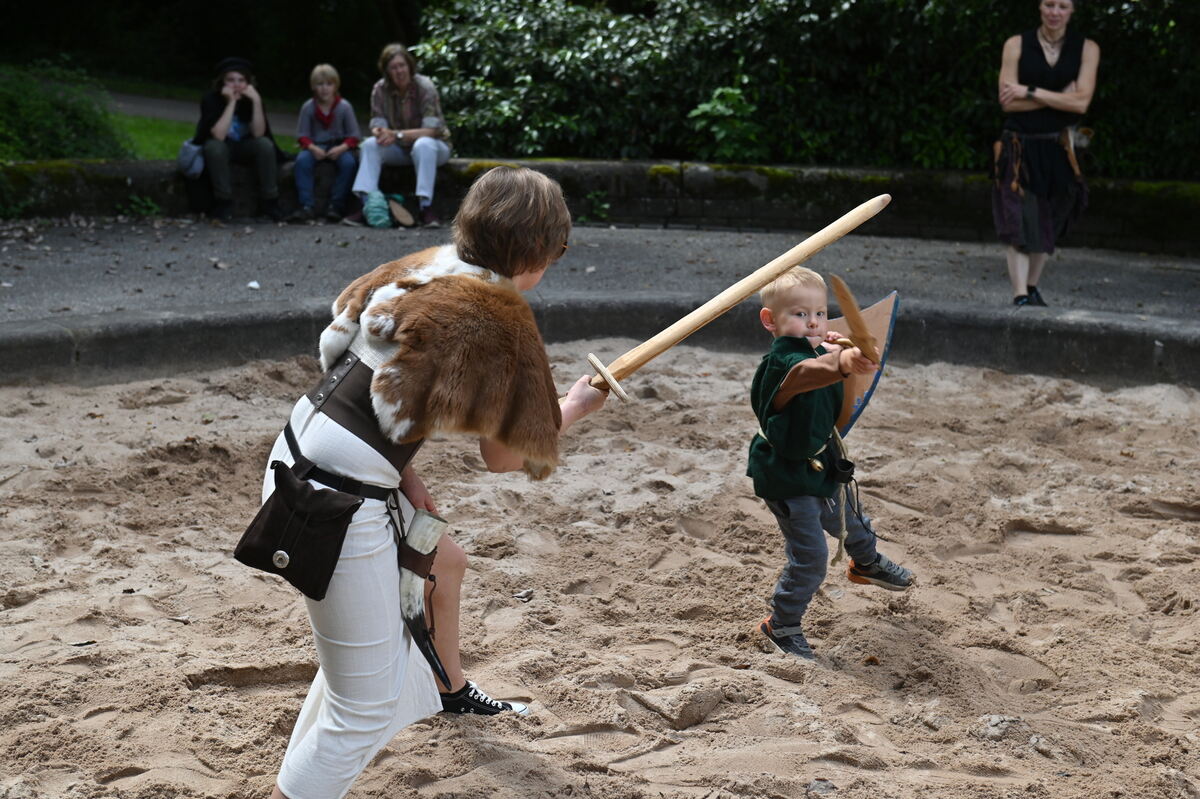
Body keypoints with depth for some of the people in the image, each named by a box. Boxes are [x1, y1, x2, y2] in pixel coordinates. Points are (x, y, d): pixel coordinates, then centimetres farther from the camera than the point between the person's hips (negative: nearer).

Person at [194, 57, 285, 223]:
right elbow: (218, 136, -33)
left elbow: (258, 133, -23)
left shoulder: (252, 98, -13)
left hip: (244, 148, 3)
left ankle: (269, 202, -18)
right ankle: (223, 203, -26)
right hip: (220, 148, -2)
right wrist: (231, 102, -35)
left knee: (265, 144, -26)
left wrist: (257, 102, -33)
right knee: (214, 146, -35)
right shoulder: (211, 99, -20)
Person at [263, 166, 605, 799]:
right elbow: (504, 456, -4)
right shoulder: (500, 317, -13)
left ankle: (452, 690, 57)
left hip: (300, 450, 9)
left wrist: (398, 467, 8)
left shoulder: (426, 267, 8)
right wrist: (574, 408, 12)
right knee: (366, 710, -1)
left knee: (446, 563, 32)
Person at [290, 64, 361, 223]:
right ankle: (305, 206, -32)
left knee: (349, 162, -32)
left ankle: (336, 206, -24)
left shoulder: (344, 107, -3)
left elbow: (353, 136, -3)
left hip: (338, 147, -1)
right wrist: (312, 148, -22)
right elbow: (302, 134, -2)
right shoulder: (308, 107, -1)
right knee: (302, 160, -31)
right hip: (315, 146, 1)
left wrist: (342, 148, -22)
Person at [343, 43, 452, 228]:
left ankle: (425, 207, -38)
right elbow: (377, 124, -9)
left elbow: (431, 130, -25)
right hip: (400, 150, 4)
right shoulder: (380, 89, -7)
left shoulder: (425, 88, -19)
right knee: (370, 144, -22)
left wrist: (397, 135, -35)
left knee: (423, 145, -38)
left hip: (434, 146, -4)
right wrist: (379, 133, -35)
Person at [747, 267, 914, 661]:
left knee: (851, 518, 31)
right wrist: (842, 363, -74)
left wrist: (832, 348, 6)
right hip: (788, 478, -9)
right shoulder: (783, 359, -30)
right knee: (810, 557, -7)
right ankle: (781, 625, 13)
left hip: (819, 465, 9)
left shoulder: (814, 349, 0)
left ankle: (866, 564, 62)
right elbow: (807, 372, -56)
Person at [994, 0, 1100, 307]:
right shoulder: (1017, 45, -2)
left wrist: (1029, 92, -13)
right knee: (1019, 223, -12)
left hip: (1058, 148, 2)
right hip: (1020, 146, -2)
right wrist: (1059, 98, -12)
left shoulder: (1086, 49, 1)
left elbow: (1081, 102, -10)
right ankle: (1020, 296, -15)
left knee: (1046, 224, 12)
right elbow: (1007, 102, -9)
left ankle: (1033, 287, 28)